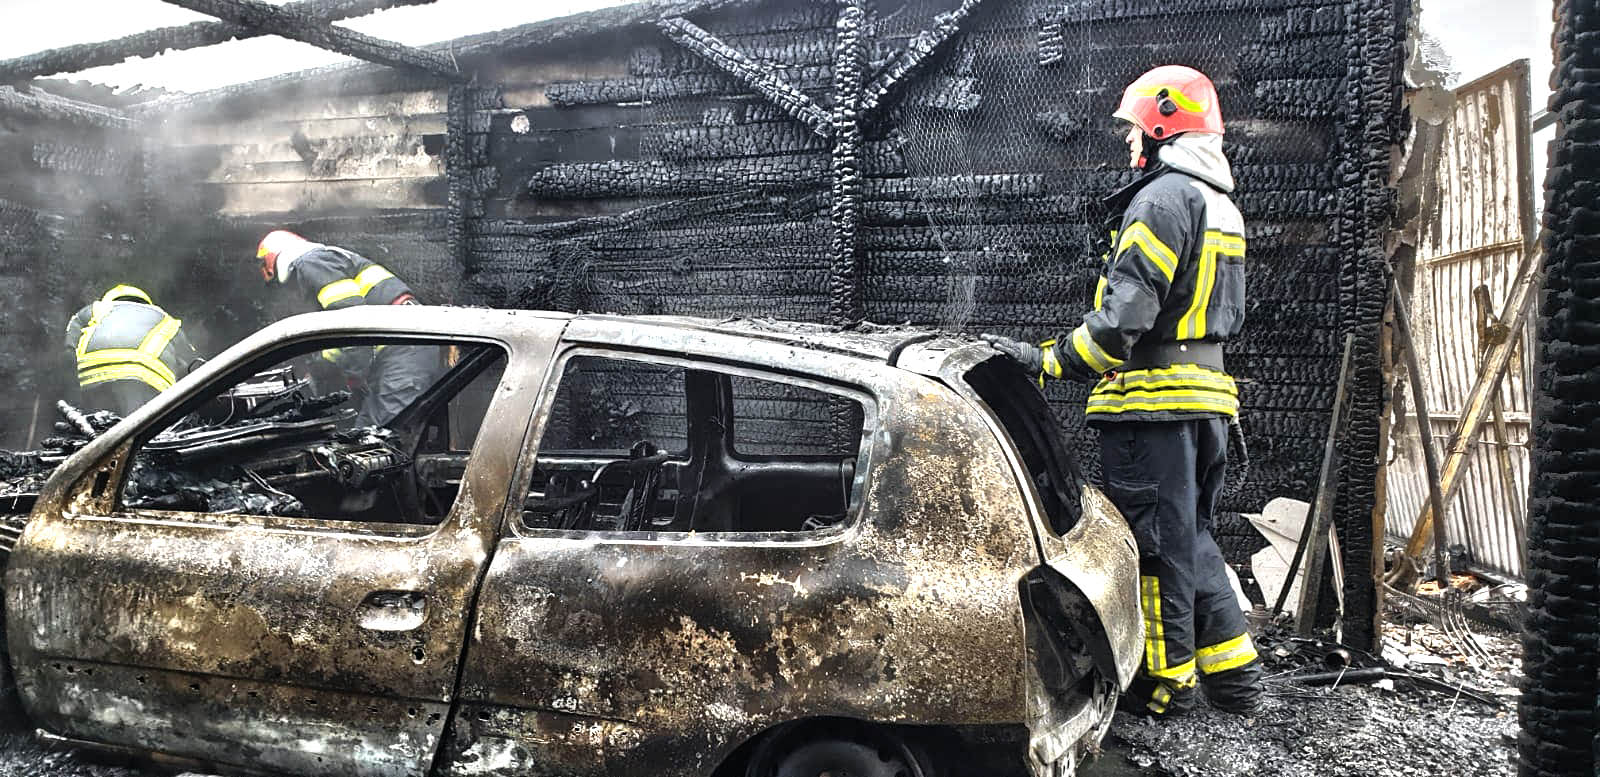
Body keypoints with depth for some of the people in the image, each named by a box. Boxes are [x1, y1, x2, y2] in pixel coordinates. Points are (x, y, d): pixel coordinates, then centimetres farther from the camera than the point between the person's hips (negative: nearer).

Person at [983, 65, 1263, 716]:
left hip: (1154, 404, -10)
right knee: (1189, 536, 18)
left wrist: (1047, 360, -18)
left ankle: (1167, 680, 13)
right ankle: (1233, 675, 22)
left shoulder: (1162, 199, -14)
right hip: (1205, 400, 10)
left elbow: (1125, 315, -23)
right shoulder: (1221, 207, 19)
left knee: (1154, 540, 1)